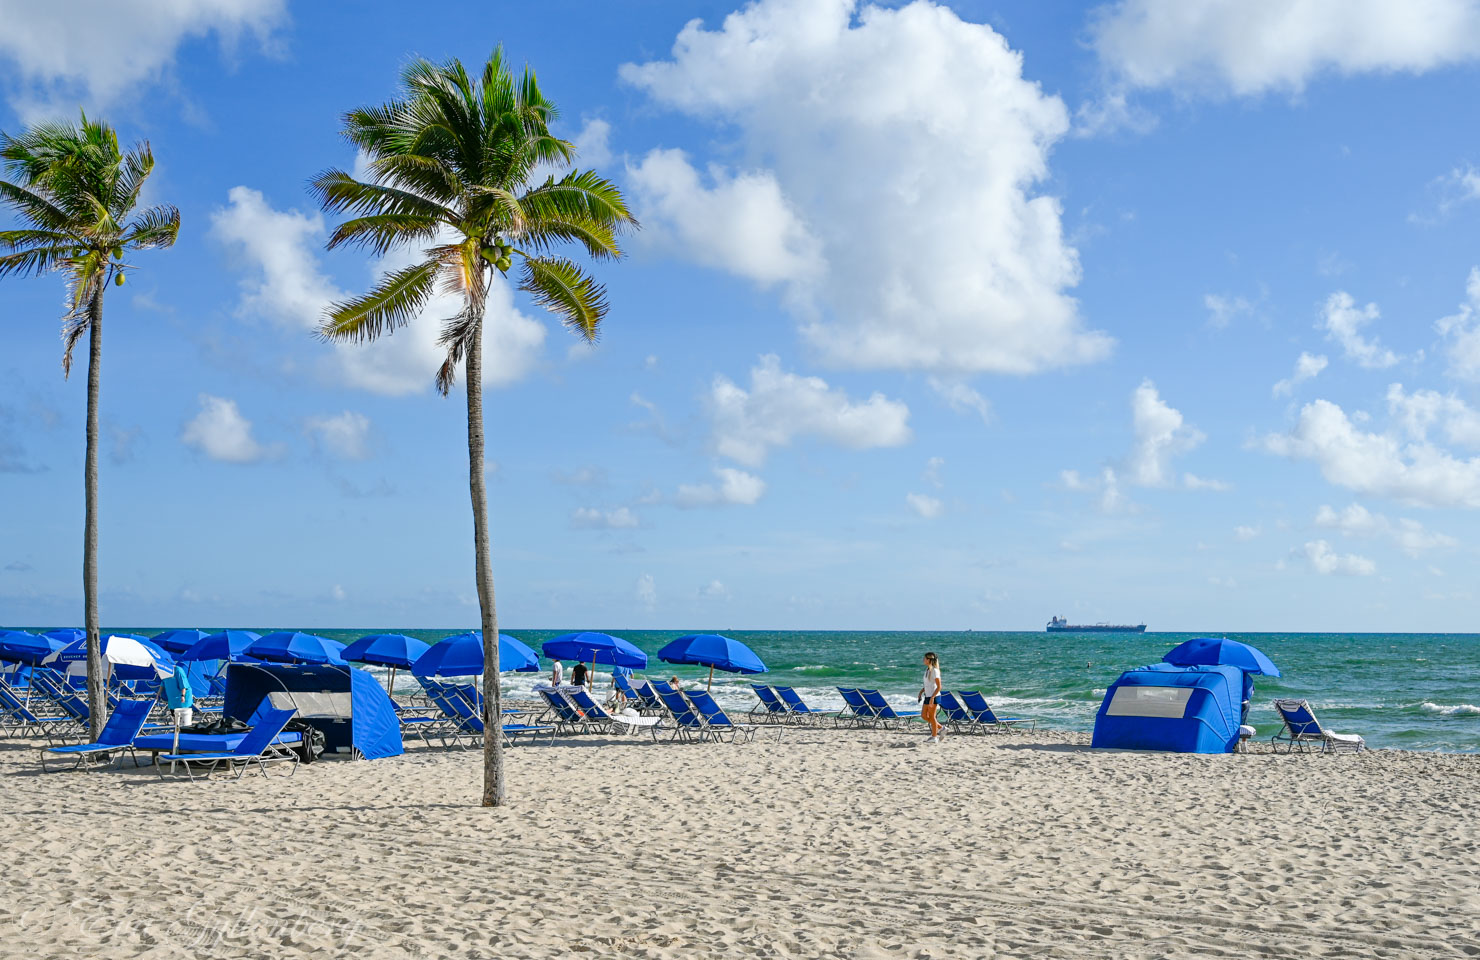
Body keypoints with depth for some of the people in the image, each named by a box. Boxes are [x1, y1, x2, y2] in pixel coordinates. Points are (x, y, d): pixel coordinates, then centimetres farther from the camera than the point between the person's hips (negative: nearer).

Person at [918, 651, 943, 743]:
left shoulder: (934, 670, -16)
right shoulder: (927, 669, 10)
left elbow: (939, 687, -18)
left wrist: (932, 697, -23)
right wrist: (921, 691, 10)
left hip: (934, 696, -9)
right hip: (927, 696, 9)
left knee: (931, 716, -2)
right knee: (924, 715, 10)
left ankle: (934, 737, 8)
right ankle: (940, 728, 20)